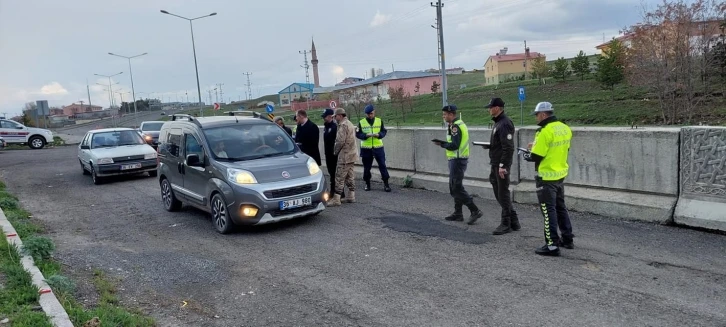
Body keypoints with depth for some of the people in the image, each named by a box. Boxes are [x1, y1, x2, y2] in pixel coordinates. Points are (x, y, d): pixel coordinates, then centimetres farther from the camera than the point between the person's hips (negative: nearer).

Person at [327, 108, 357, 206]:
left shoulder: (343, 125, -16)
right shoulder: (350, 124, 16)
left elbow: (340, 141, -21)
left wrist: (335, 151, -5)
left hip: (344, 156, -10)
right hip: (351, 155, 10)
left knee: (339, 177, -8)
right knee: (350, 176, 14)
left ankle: (336, 199, -7)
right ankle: (351, 196, 19)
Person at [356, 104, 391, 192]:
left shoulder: (379, 121, 3)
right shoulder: (361, 122, 0)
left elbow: (384, 131, 5)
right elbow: (358, 134, -2)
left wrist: (378, 134, -16)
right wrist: (366, 135, -20)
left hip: (378, 147, 0)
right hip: (366, 148, 0)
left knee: (382, 165, 0)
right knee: (367, 167, 9)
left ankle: (386, 183, 7)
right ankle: (367, 184, 23)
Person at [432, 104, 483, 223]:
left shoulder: (455, 126, -17)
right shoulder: (460, 124, 15)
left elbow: (454, 145, -24)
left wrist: (441, 144, -11)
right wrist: (443, 143, 7)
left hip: (457, 160, -11)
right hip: (458, 159, 11)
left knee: (457, 188, -7)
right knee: (454, 187, 15)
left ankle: (475, 211, -5)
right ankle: (458, 213, 21)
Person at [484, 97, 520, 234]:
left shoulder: (505, 123, -16)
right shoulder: (498, 122, 15)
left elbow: (508, 147, -22)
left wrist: (503, 165, -23)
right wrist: (489, 146, 10)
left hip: (501, 166, -10)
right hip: (496, 165, 10)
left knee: (503, 194, -2)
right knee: (499, 193, 14)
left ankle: (506, 224, 8)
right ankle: (514, 222, 22)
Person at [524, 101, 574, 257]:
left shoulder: (545, 131, -21)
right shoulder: (565, 129, 4)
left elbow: (536, 157, -19)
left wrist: (526, 155, 3)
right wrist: (537, 145, 15)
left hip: (547, 177, -8)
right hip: (560, 174, 8)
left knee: (549, 210, -1)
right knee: (560, 207, 20)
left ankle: (552, 245, 3)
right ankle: (567, 239, 29)